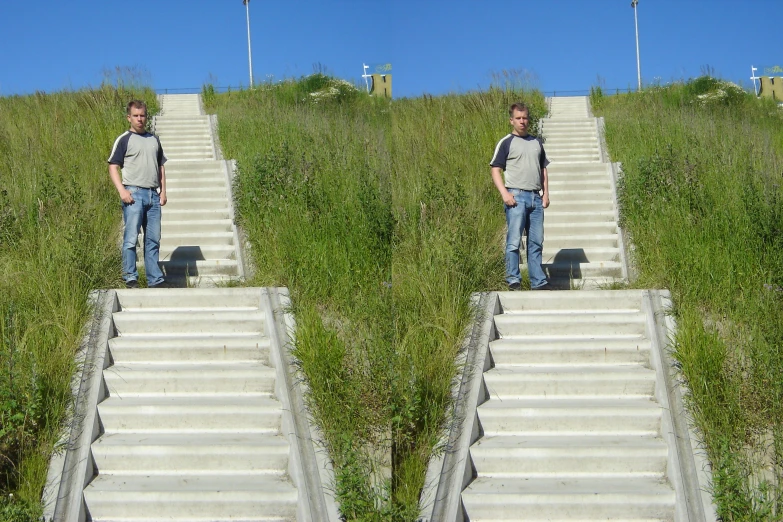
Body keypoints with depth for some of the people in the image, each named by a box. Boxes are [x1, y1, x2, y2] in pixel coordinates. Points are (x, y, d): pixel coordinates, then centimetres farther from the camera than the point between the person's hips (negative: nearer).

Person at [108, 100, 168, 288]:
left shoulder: (154, 139, 18)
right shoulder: (124, 140, 2)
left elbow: (161, 166, 23)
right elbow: (113, 167, -2)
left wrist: (163, 191, 12)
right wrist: (122, 190, -14)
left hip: (153, 195, 5)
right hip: (134, 194, -5)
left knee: (153, 239, 6)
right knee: (131, 238, -7)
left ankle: (155, 279, 10)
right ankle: (130, 278, -2)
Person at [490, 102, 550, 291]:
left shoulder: (536, 143, 19)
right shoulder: (506, 143, 3)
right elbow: (496, 170, -2)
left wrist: (546, 193, 11)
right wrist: (504, 193, -14)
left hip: (536, 197, 5)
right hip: (516, 197, -5)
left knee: (536, 242, 6)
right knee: (514, 241, -8)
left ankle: (538, 282, 10)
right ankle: (513, 280, -5)